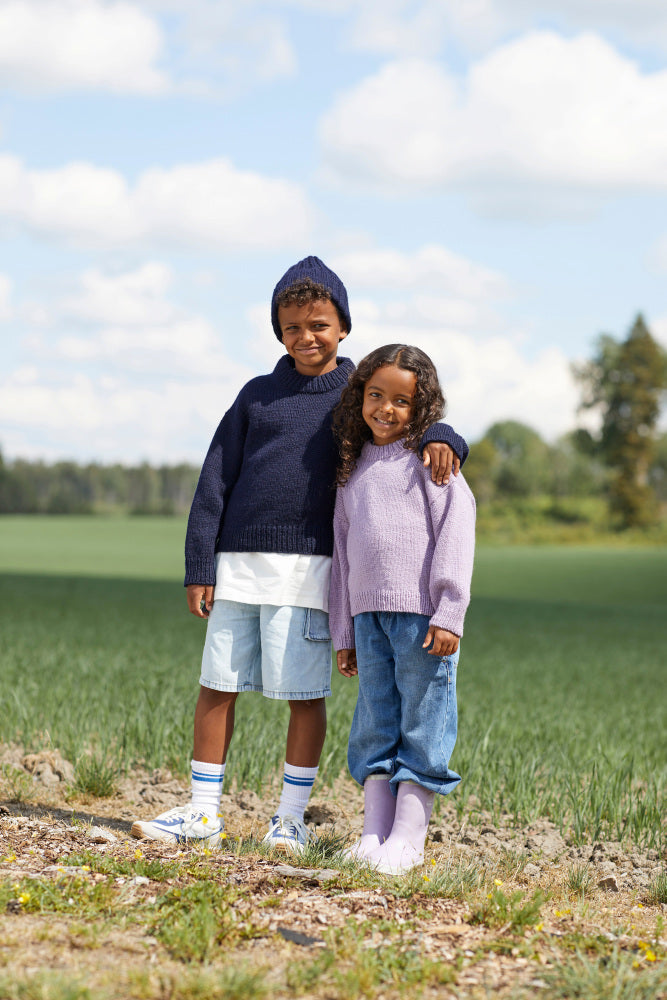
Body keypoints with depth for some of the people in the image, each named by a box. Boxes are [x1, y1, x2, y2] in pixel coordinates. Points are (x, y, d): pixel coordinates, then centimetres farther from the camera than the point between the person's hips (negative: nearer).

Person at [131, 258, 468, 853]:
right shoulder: (258, 396, 12)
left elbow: (418, 422, 5)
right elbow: (215, 481, 10)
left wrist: (441, 441, -22)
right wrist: (199, 567, 3)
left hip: (308, 567, -2)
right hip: (239, 564, 2)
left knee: (304, 694, -2)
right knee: (217, 687, 4)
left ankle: (291, 817, 11)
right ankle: (203, 812, 13)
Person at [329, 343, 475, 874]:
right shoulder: (354, 469, 18)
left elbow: (455, 531, -8)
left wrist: (448, 613, -15)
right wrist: (344, 632, 18)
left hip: (423, 615, -6)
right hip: (369, 615, 6)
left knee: (423, 727, -2)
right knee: (375, 727, 8)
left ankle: (408, 837, 2)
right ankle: (374, 834, 12)